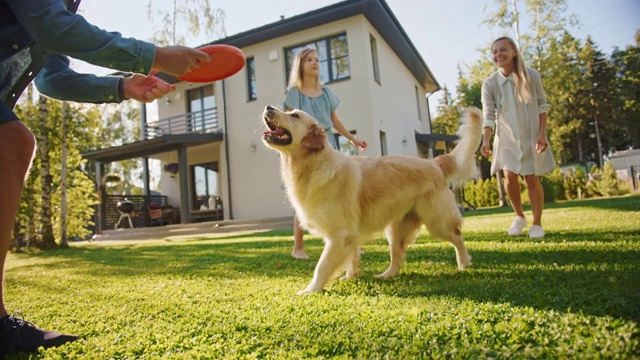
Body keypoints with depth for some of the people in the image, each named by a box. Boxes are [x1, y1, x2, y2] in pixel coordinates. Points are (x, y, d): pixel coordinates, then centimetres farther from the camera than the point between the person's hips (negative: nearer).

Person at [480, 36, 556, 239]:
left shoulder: (532, 76, -7)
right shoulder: (489, 84, -8)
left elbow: (542, 106, -1)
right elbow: (489, 116, -12)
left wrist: (542, 134, -9)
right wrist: (485, 141, -27)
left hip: (531, 136, 0)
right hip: (506, 138, 0)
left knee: (532, 179, 1)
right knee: (510, 177, -10)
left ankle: (537, 223, 16)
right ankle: (519, 217, 16)